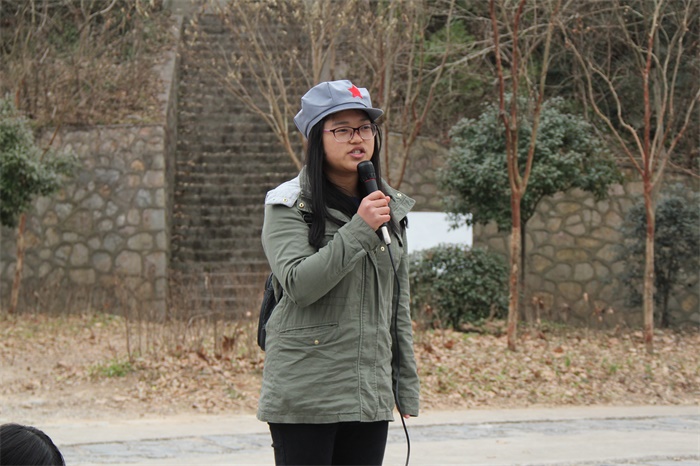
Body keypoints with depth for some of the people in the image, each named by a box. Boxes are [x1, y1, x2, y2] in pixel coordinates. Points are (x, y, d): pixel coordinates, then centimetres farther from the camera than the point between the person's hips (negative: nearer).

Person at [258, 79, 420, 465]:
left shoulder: (390, 208, 13)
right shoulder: (290, 206, -3)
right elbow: (298, 284, -17)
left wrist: (407, 387, 16)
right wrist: (359, 229, -20)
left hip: (371, 396, 5)